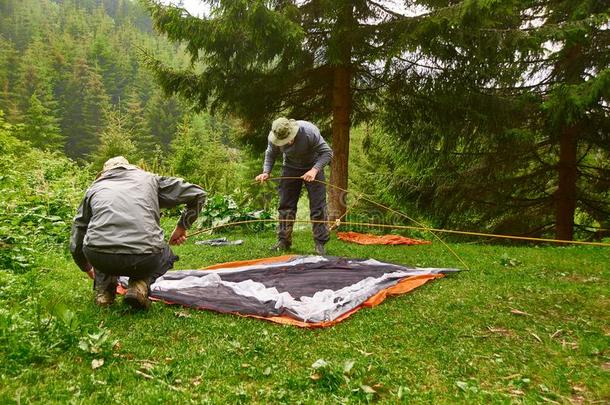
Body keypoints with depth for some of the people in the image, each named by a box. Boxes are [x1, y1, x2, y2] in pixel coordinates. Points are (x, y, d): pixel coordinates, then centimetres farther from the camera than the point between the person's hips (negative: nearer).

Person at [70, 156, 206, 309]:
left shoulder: (94, 188, 26)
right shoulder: (149, 178, 24)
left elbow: (76, 242, 30)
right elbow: (197, 194, 20)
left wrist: (88, 268, 49)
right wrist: (182, 227, 33)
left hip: (100, 257, 2)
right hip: (144, 259, -2)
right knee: (166, 256, 34)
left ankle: (103, 290, 22)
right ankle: (140, 286, 6)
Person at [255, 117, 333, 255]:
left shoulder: (309, 132, -32)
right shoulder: (274, 137, -19)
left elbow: (327, 152, -27)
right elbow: (270, 154, 0)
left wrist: (314, 170, -40)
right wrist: (266, 172, -16)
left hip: (313, 167, -3)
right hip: (290, 167, 4)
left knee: (318, 206, -7)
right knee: (285, 205, 3)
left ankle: (320, 243, 1)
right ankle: (283, 241, 14)